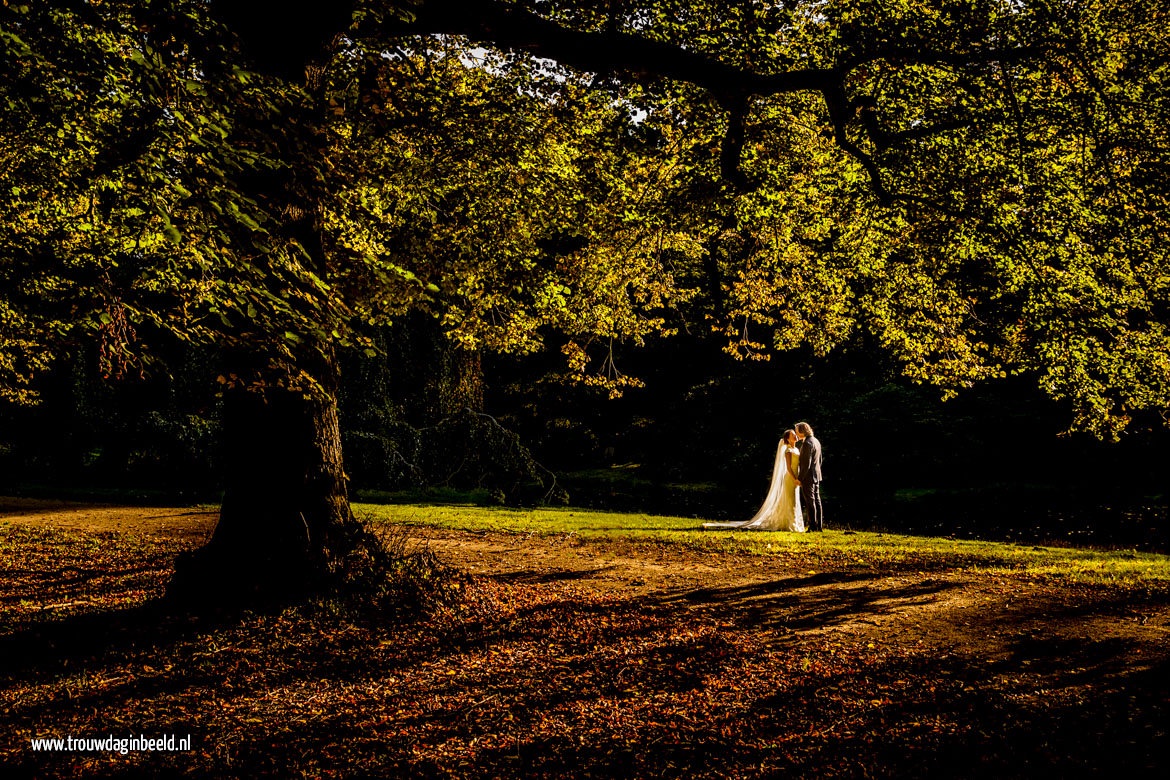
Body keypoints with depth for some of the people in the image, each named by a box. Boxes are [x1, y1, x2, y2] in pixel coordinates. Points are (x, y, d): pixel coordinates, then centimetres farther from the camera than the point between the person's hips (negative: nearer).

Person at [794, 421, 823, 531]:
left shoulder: (807, 443, -19)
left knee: (810, 502, -5)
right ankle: (820, 526, 15)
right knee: (817, 501, 12)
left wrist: (799, 478, -18)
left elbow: (806, 464, -21)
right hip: (816, 476, 10)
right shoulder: (816, 441, 12)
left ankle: (813, 526, -5)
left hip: (808, 477, -10)